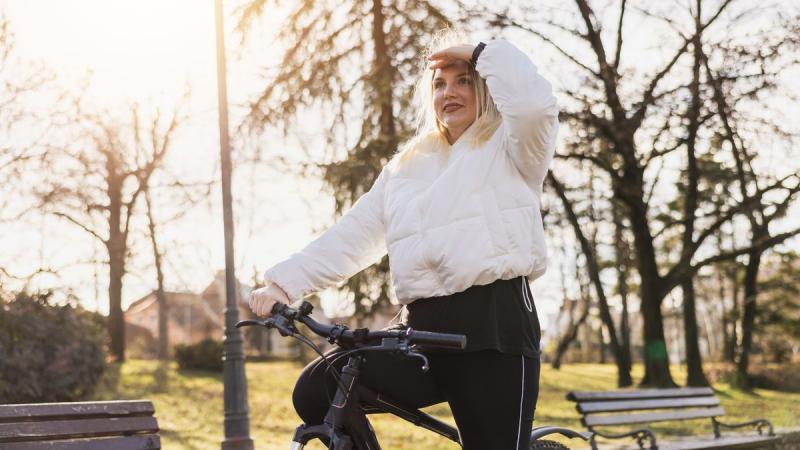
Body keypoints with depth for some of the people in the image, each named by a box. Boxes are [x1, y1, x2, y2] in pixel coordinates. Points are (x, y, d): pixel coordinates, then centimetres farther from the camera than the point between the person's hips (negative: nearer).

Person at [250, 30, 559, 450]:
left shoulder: (507, 148, 10)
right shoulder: (407, 166, 24)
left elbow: (535, 103, -14)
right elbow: (351, 235, 17)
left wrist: (483, 53, 0)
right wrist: (284, 283, 6)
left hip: (495, 324, -5)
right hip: (426, 329, 5)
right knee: (315, 390, -8)